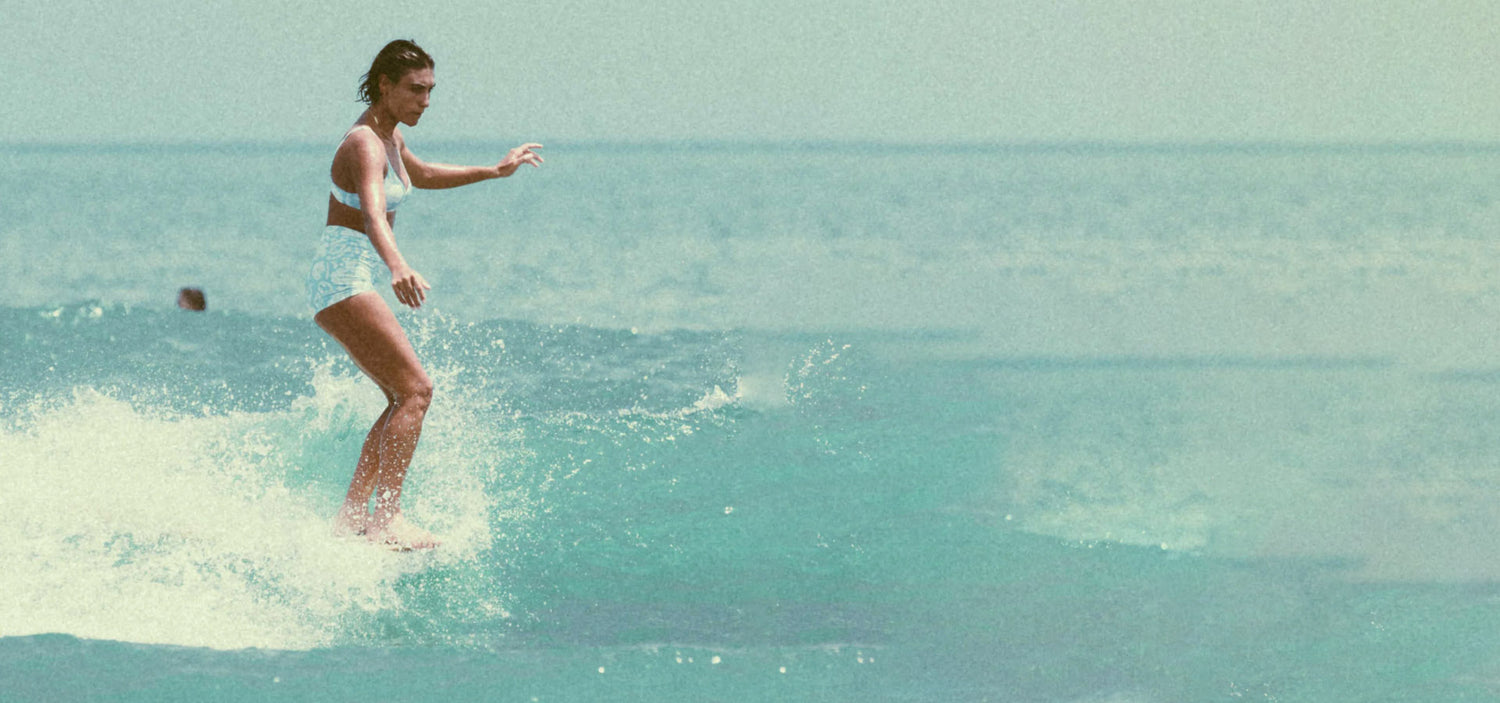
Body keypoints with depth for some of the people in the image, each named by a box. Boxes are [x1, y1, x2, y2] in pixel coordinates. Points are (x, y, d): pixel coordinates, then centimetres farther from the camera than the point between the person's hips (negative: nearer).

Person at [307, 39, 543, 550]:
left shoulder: (388, 136, 12)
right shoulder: (365, 145, -19)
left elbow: (422, 176, 35)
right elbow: (373, 214, -38)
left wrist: (494, 171, 36)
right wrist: (398, 269, -56)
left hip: (353, 282, 10)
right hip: (342, 278, -10)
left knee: (405, 397, 10)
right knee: (415, 389, -17)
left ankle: (351, 517, 9)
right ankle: (385, 518, -22)